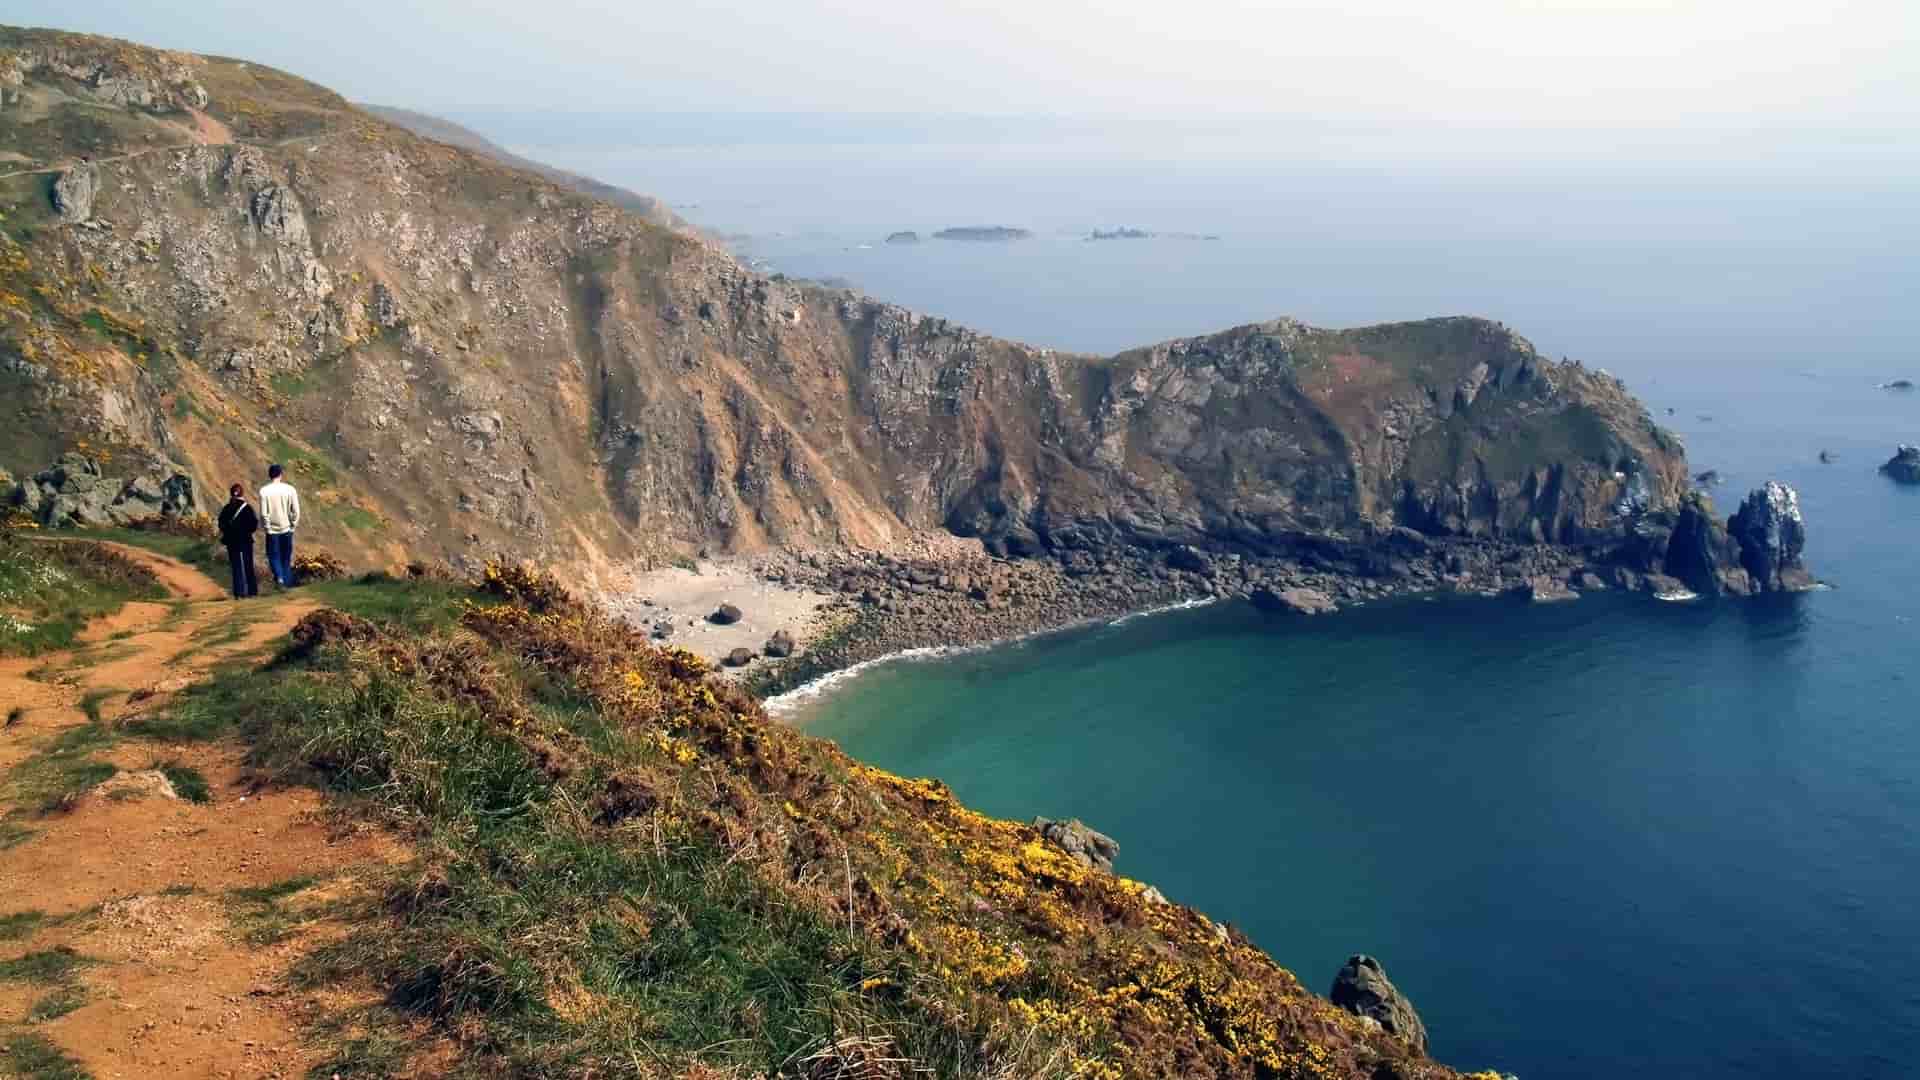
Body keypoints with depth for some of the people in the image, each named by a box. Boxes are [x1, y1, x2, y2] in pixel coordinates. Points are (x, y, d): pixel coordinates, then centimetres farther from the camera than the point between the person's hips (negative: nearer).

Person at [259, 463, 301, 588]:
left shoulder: (264, 491, -11)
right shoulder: (289, 489, -8)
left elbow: (263, 513, -12)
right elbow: (296, 511, -7)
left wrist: (266, 526, 2)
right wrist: (293, 525, 6)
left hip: (272, 529, -1)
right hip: (287, 528, 1)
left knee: (273, 555, 12)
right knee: (286, 556, 13)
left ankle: (279, 577, -10)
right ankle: (287, 582, 17)